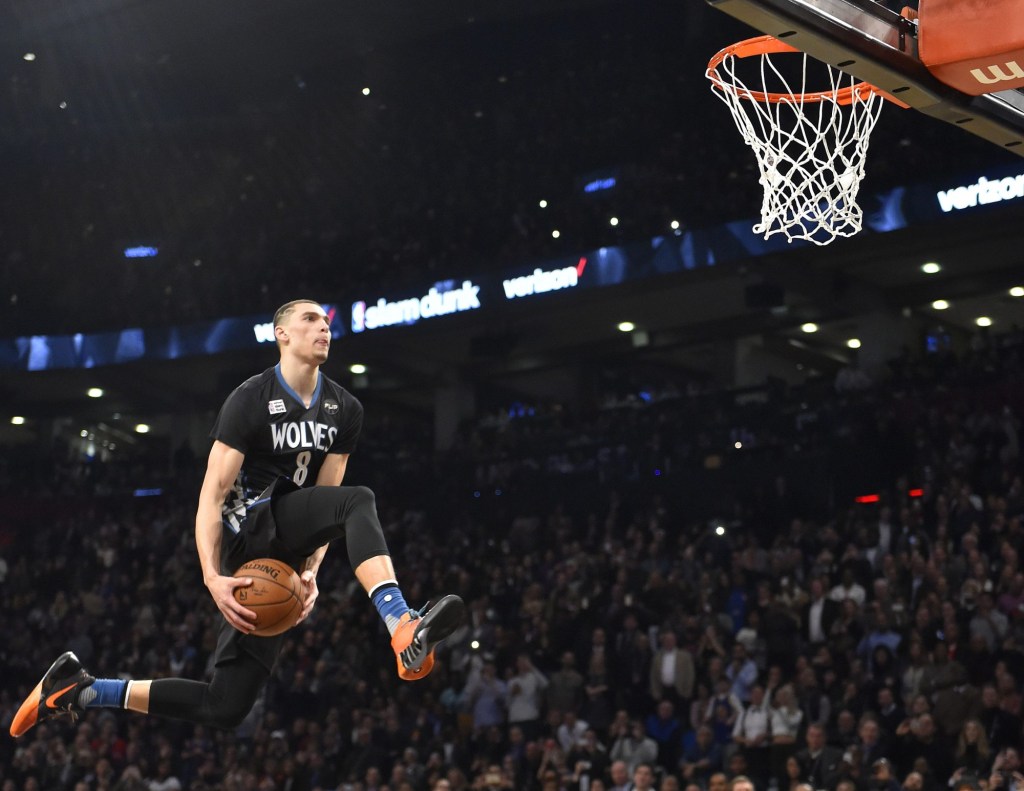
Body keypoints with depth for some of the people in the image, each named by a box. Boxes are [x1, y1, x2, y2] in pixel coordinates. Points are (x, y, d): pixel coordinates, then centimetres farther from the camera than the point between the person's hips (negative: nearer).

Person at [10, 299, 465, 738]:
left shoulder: (344, 410, 9)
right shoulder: (251, 400, -8)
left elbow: (324, 502, 7)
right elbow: (212, 494, -13)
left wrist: (310, 570, -10)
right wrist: (212, 577, -26)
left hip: (283, 554, 6)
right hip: (245, 528, -6)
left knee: (225, 708, 0)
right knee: (359, 501, -30)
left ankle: (81, 690, 11)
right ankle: (404, 630, -49)